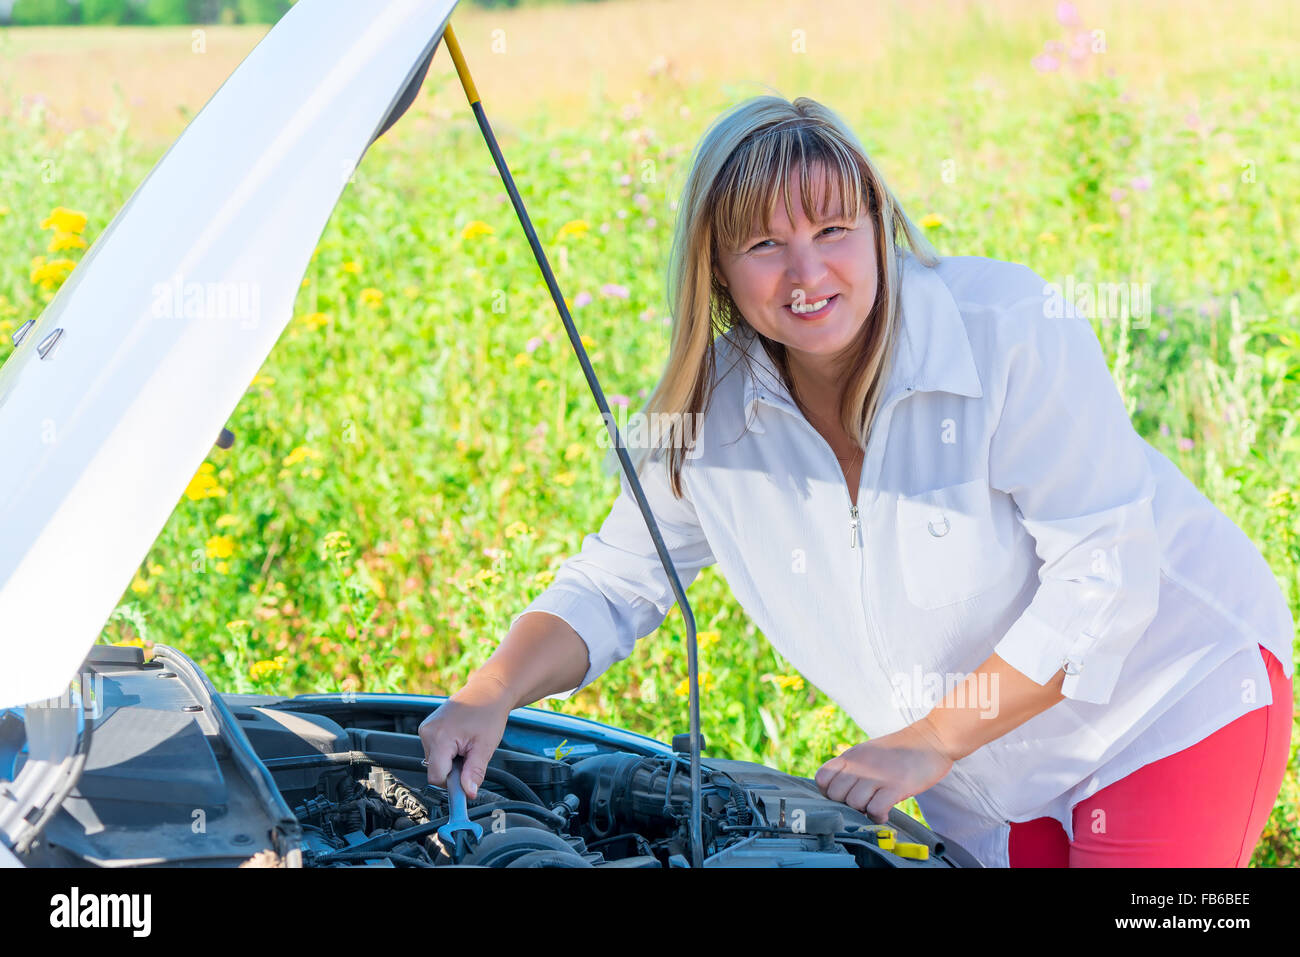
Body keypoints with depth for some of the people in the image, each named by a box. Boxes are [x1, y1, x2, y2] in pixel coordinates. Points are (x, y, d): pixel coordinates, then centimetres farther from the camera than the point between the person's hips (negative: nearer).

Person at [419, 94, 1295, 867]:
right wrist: (491, 695, -19)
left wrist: (931, 742, -25)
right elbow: (611, 587, 1)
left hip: (1175, 693, -4)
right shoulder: (712, 412, -10)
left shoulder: (1013, 327, -24)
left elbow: (1103, 573, -24)